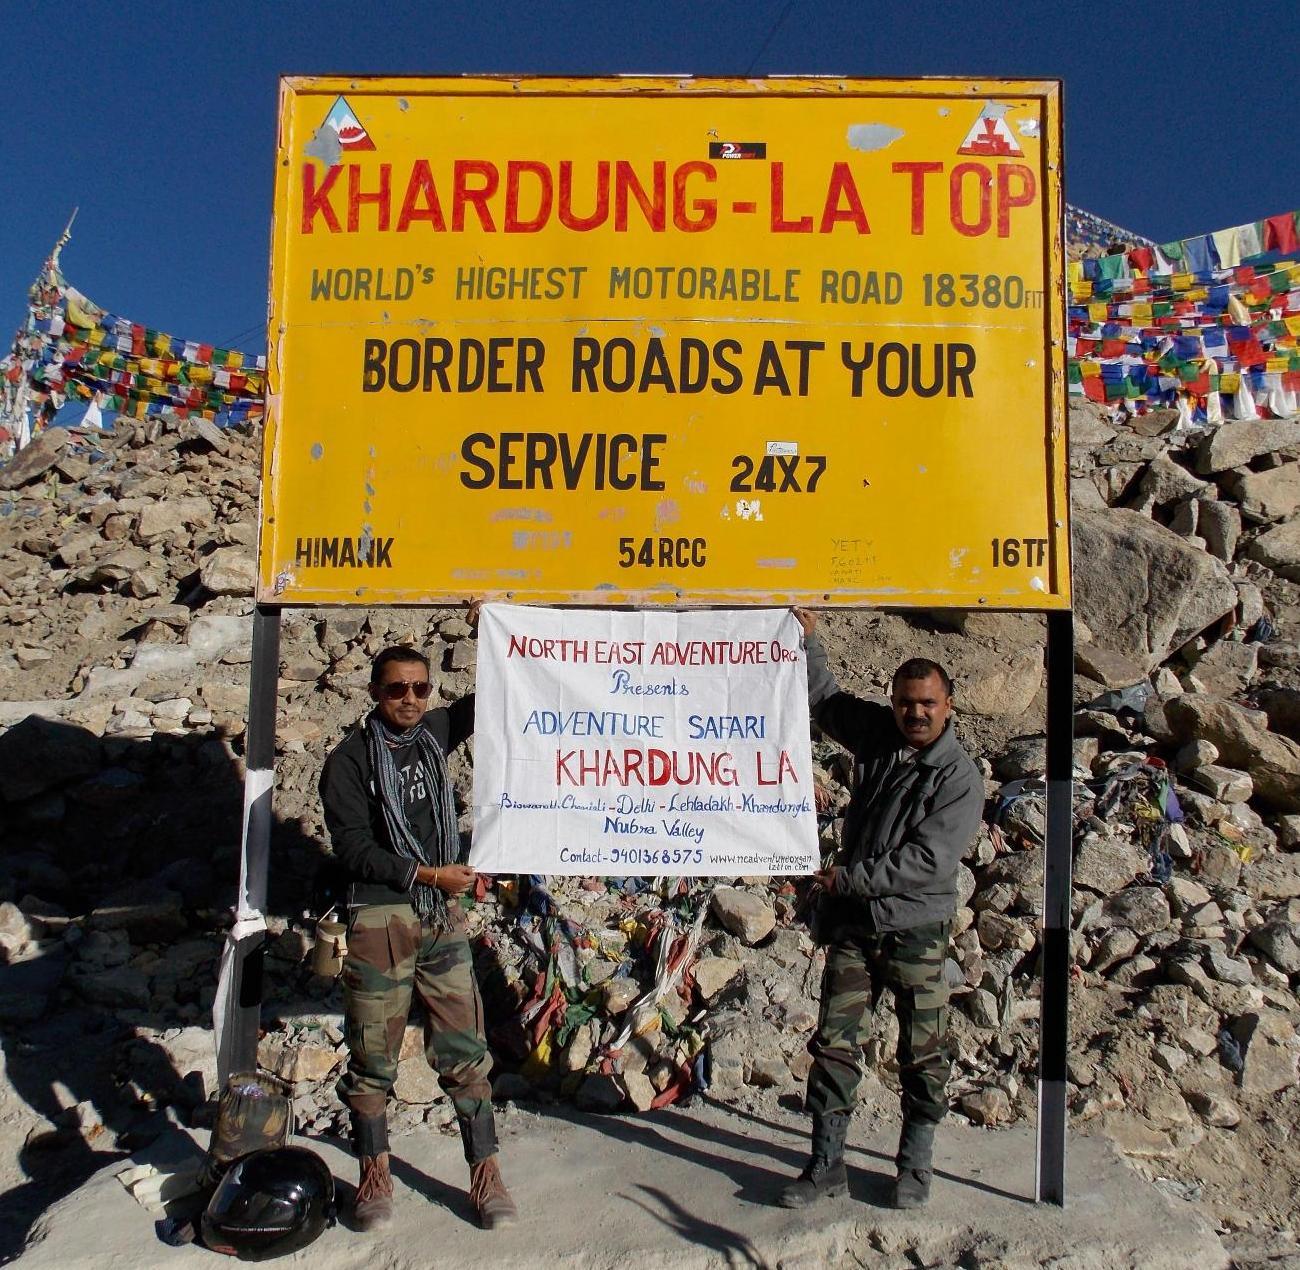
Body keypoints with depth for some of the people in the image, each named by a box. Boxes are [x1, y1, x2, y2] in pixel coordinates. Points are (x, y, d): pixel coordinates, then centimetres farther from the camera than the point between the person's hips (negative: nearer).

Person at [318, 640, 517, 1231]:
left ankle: (485, 1172, 16)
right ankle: (375, 1176, 25)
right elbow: (353, 848, -10)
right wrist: (428, 875, -13)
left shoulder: (432, 733, 8)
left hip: (442, 916, 4)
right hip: (379, 920, -3)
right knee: (372, 1057, 7)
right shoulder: (349, 760, -5)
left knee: (465, 1050, 5)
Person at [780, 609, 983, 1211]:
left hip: (916, 929, -4)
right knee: (834, 1045, 6)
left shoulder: (959, 777, -11)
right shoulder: (878, 735, 3)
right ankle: (826, 1166, 18)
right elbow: (825, 696, 19)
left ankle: (915, 1166, 28)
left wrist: (848, 877, -17)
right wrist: (807, 640, 8)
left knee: (922, 1055, 9)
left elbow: (926, 860, -19)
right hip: (852, 923, 4)